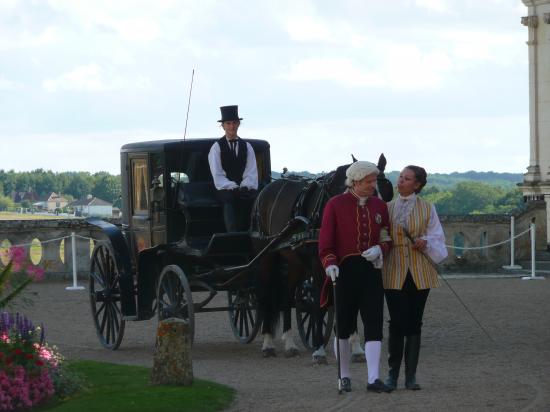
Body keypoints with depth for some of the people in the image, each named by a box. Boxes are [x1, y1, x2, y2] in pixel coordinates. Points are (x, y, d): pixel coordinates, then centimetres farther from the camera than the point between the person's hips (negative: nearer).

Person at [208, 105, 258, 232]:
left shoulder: (246, 146, 16)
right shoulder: (216, 147, 7)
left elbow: (251, 173, 7)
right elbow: (218, 175, -2)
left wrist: (245, 187, -13)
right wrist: (233, 188, -16)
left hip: (245, 188, 2)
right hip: (225, 190, -2)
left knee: (252, 197, -33)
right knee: (230, 198, -37)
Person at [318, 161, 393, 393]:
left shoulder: (379, 206, 7)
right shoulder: (335, 205, -3)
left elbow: (387, 239, 12)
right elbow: (326, 241, -6)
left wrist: (380, 249, -11)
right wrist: (330, 263, -23)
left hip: (371, 271, 2)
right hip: (344, 271, -2)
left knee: (374, 324, -7)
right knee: (344, 326, 6)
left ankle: (374, 378, -8)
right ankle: (344, 377, 18)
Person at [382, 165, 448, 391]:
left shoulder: (427, 209, 5)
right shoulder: (387, 208, 8)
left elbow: (437, 239, 4)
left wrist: (425, 243, -16)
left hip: (420, 272, 0)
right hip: (394, 272, 0)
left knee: (414, 323, 3)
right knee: (397, 323, -3)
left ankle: (411, 376, 8)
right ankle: (393, 373, 6)